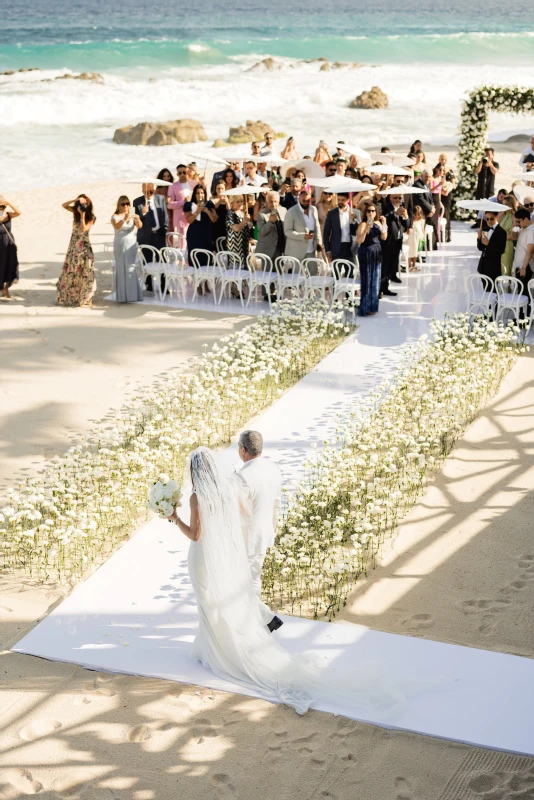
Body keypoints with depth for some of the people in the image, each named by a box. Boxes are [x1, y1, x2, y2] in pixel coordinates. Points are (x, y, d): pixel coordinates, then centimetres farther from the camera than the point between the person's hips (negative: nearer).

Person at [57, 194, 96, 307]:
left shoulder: (91, 218, -8)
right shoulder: (75, 212, 4)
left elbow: (83, 229, -21)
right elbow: (64, 205, -6)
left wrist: (82, 215, -25)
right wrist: (75, 200, -17)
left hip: (84, 247, -5)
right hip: (73, 245, 5)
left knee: (83, 273, -2)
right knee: (70, 271, 10)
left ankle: (84, 299, 5)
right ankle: (69, 297, 20)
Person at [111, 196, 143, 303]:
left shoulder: (132, 216, 6)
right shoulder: (115, 217, -1)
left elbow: (139, 226, -13)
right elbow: (117, 226, -22)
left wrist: (137, 220, -35)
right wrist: (125, 219, -39)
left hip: (131, 245, 1)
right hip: (120, 246, -1)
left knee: (130, 269, -4)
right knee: (121, 269, -1)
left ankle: (132, 294, 0)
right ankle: (122, 296, 1)